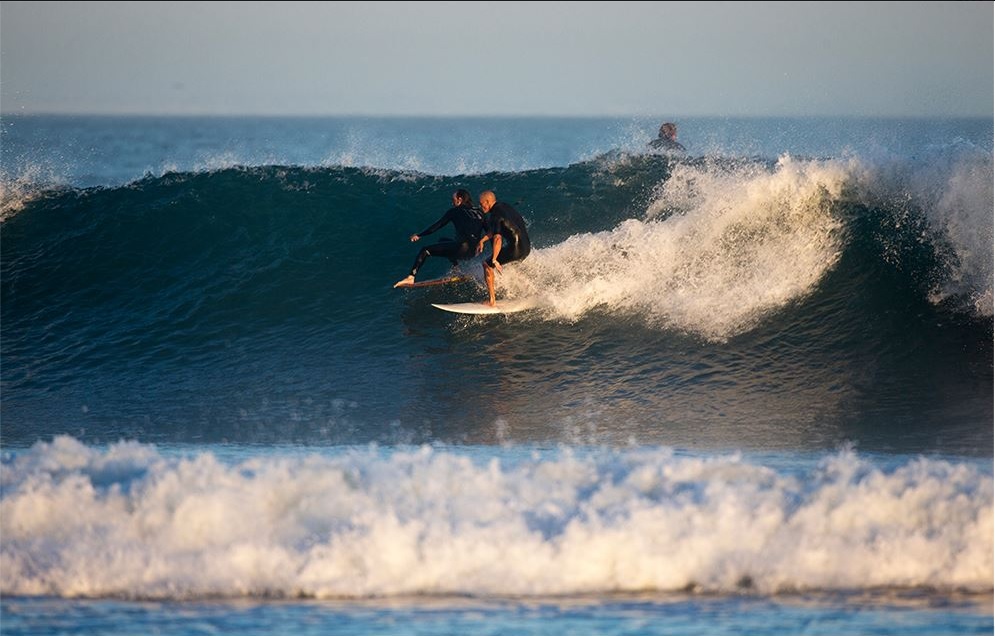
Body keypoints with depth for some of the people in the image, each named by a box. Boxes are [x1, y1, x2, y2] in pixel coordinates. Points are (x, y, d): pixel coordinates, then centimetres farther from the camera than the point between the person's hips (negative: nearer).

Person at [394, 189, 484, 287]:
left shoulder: (454, 211, 5)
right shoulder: (479, 212, 18)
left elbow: (438, 225, 6)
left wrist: (419, 235, 14)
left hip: (462, 248, -7)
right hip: (474, 252, 7)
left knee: (425, 251, 0)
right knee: (443, 241, 33)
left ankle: (411, 278, -13)